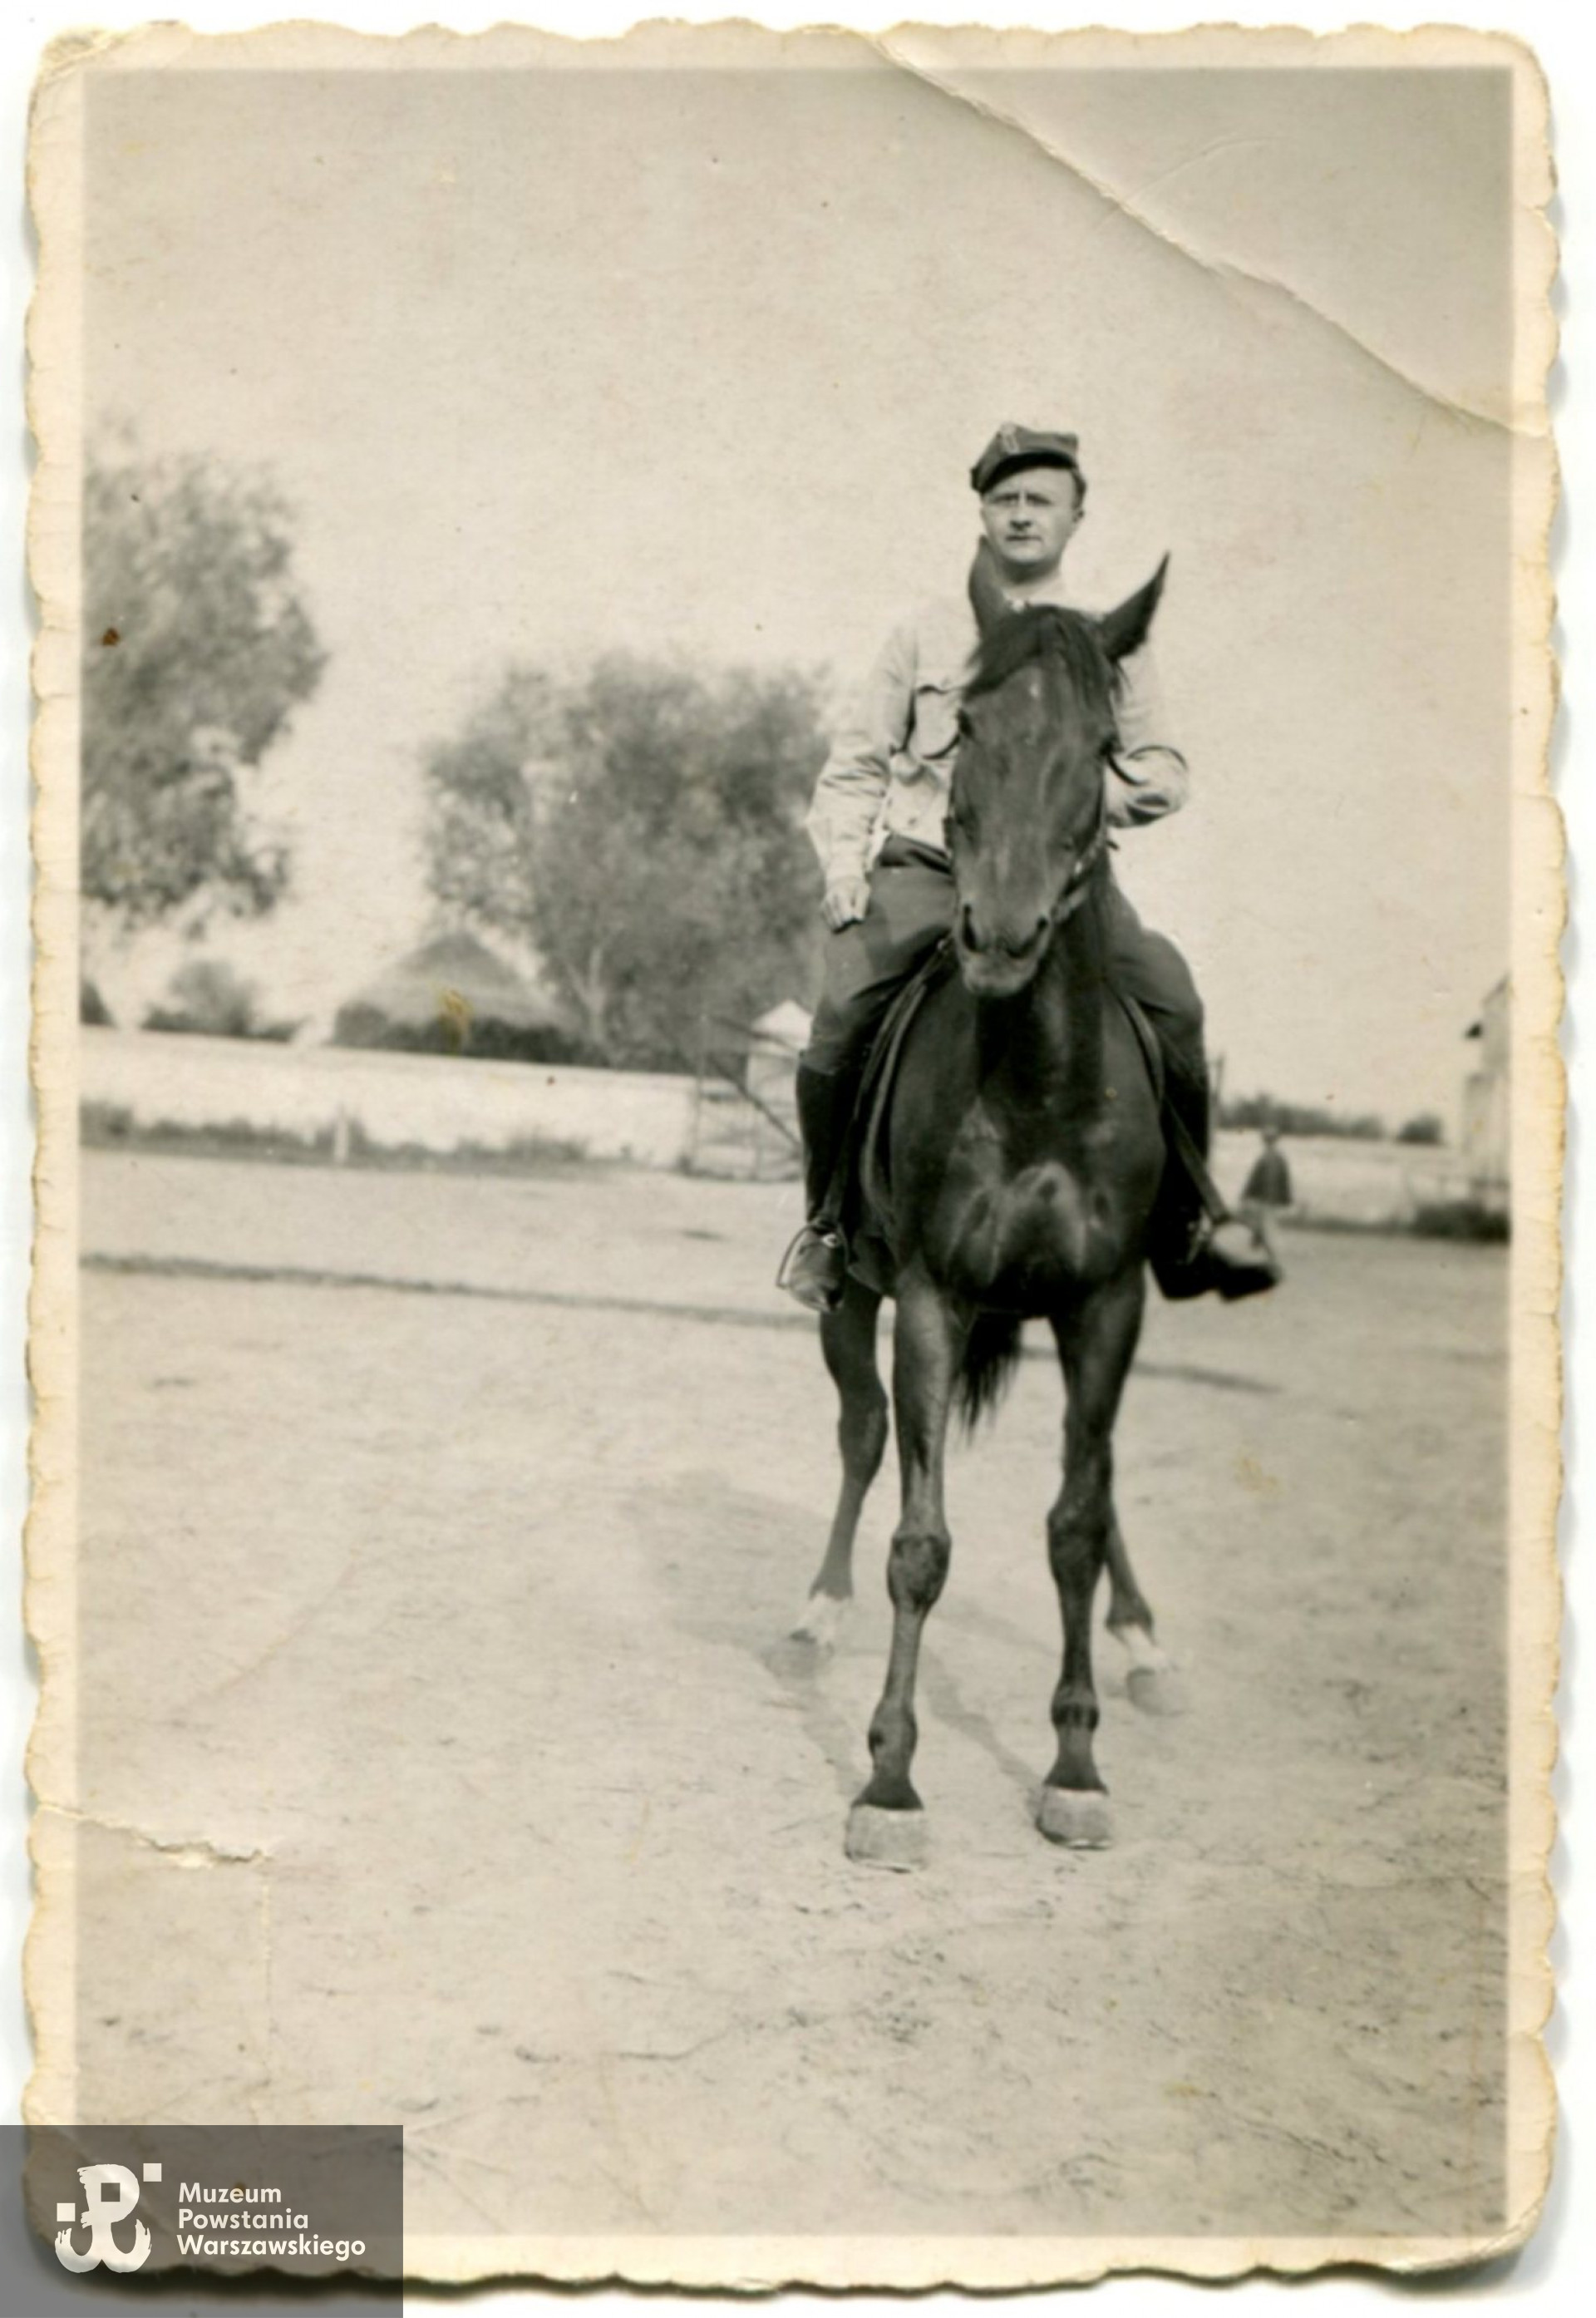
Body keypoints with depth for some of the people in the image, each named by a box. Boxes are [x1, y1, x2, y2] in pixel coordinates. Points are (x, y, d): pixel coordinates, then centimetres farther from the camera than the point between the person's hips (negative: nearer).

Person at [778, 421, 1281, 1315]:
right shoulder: (925, 636, 16)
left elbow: (1166, 770, 14)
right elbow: (856, 764, 17)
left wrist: (1096, 789, -8)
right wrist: (845, 862, 2)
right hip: (923, 869, 0)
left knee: (1170, 998, -23)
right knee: (842, 1022, -23)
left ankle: (1189, 1221, -7)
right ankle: (828, 1223, 1)